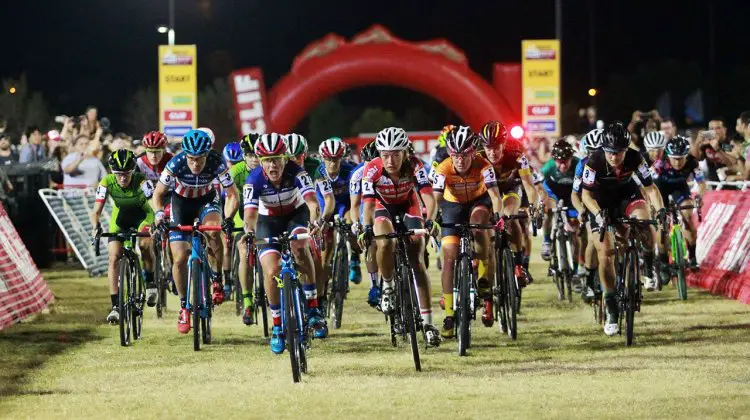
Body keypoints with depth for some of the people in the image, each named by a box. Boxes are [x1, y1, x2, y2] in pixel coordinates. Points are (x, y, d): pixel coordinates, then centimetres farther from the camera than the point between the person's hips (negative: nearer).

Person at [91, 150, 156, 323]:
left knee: (145, 244, -31)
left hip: (142, 214, -2)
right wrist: (96, 227, -47)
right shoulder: (106, 183, -26)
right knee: (114, 258, -14)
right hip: (120, 217, 2)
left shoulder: (142, 181, -32)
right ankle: (115, 307, -13)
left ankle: (150, 282, -3)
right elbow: (96, 211, -26)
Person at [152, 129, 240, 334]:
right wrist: (159, 213, -37)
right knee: (180, 258, -11)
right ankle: (184, 306, 8)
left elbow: (232, 196, -22)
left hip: (206, 200, 0)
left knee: (213, 230, -34)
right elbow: (158, 194, -18)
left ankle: (217, 279, -13)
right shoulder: (176, 164, -30)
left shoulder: (217, 164, -30)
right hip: (181, 203, 0)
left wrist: (228, 218, -40)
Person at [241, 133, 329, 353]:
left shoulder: (296, 173, -28)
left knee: (300, 246, -33)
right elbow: (250, 213, -36)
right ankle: (277, 326, 4)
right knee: (272, 272, -16)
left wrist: (314, 220, -60)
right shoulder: (254, 180, -27)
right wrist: (249, 231, -58)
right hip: (268, 221, 1)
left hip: (296, 214, -1)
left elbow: (312, 202, -39)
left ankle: (313, 309, -24)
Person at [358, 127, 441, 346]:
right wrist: (366, 228, -53)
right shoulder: (372, 170, -31)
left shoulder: (414, 166, -31)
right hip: (384, 206, 0)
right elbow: (368, 204, -36)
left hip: (408, 205, 0)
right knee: (385, 243, -32)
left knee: (416, 260, -11)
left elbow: (428, 196, -38)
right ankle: (387, 286, -3)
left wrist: (429, 221, -56)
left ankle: (427, 322, -10)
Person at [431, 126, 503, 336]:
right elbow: (435, 198, -34)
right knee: (450, 257, -10)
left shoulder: (483, 167, -30)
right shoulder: (443, 170, -28)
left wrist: (497, 216, -56)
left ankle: (485, 285, -19)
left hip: (478, 202, -1)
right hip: (453, 205, 1)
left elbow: (495, 195, -38)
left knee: (478, 227, -35)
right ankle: (449, 316, -7)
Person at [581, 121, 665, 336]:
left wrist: (660, 209, -39)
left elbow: (650, 187, -23)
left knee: (643, 219, -32)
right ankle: (612, 310, 0)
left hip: (627, 194, 0)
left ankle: (649, 267, -4)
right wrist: (598, 214, -42)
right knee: (605, 253, -10)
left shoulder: (634, 158, -27)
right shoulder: (594, 162, -30)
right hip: (601, 202, 0)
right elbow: (586, 194, -25)